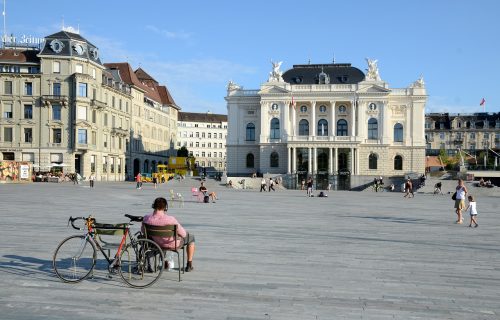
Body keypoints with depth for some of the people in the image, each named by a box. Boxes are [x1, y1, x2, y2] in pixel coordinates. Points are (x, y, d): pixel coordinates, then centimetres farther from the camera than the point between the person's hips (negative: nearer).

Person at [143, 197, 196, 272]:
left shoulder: (146, 219, -23)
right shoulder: (170, 219, -36)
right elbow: (183, 234, -23)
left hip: (158, 244, 4)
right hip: (174, 245, -4)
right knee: (191, 237, 24)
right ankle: (189, 265, 31)